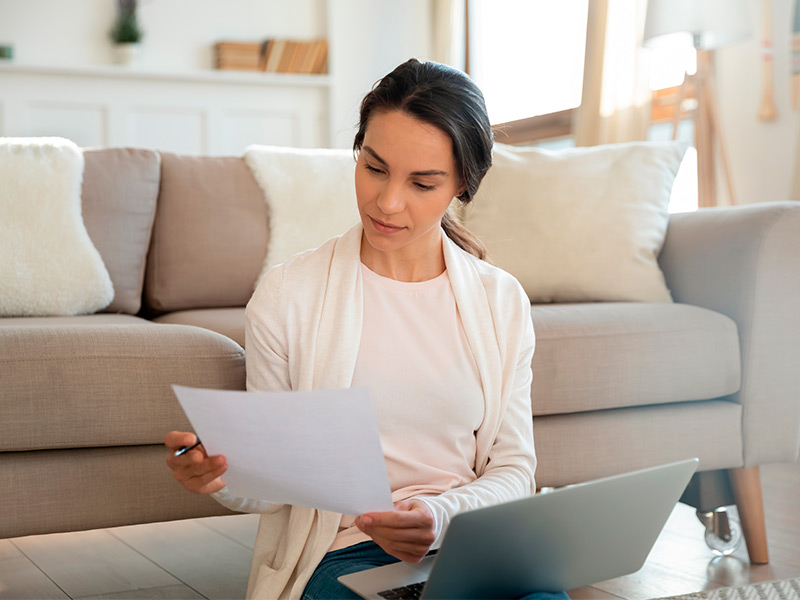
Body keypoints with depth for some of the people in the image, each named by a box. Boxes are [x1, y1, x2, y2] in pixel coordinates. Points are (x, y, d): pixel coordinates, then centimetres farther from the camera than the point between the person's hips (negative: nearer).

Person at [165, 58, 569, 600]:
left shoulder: (502, 301, 5)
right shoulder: (287, 295, -2)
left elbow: (513, 469, 6)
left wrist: (441, 515, -15)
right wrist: (223, 477, -22)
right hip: (343, 551, -2)